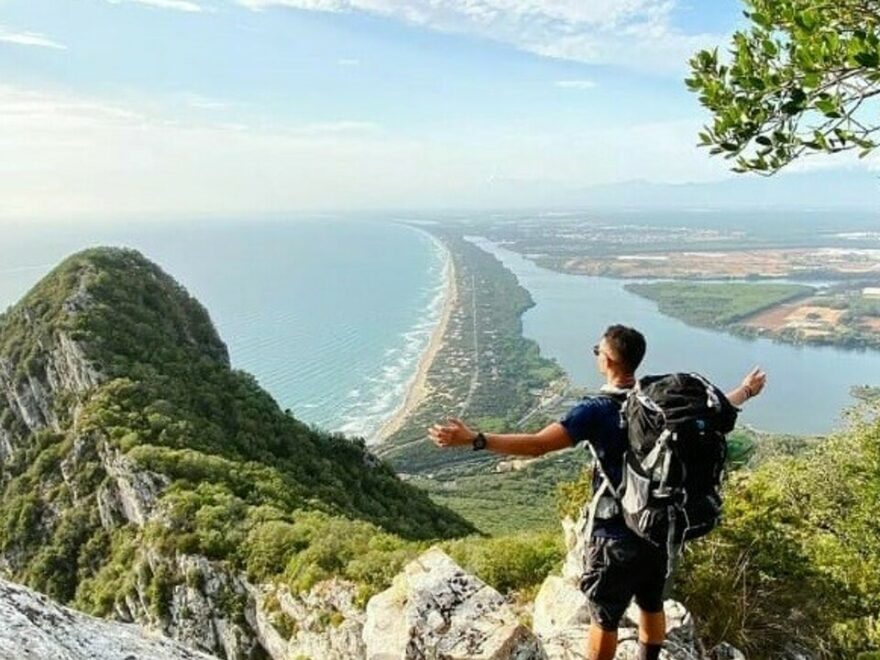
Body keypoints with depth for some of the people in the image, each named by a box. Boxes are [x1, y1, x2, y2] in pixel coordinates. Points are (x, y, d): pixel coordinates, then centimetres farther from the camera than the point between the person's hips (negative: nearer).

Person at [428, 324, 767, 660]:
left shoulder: (597, 411, -22)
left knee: (604, 619, 12)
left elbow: (537, 444, -33)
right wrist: (747, 391, 34)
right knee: (652, 606, 25)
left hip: (617, 536, -6)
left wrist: (474, 439, -35)